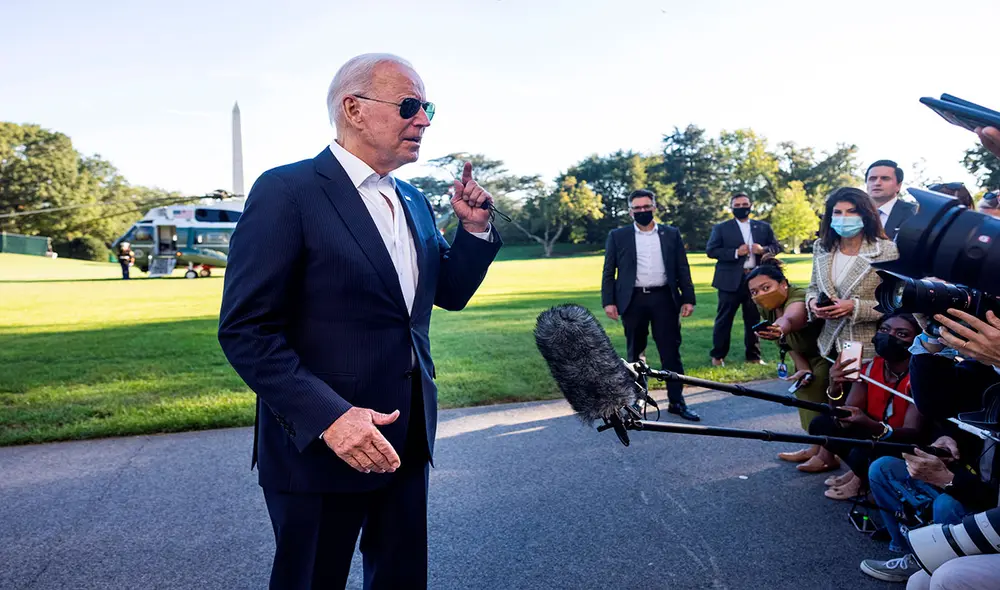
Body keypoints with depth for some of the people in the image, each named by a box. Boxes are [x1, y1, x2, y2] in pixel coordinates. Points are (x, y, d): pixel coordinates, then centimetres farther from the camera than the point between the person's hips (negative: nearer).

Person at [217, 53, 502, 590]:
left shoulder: (413, 202, 10)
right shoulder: (287, 191, -13)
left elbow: (449, 294, 16)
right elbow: (245, 330, -17)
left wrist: (473, 228, 0)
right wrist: (328, 416, -25)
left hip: (408, 439, 7)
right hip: (320, 443, -7)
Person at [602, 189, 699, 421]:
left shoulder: (671, 234, 8)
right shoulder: (617, 236, 5)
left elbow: (682, 269, 8)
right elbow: (608, 272, 4)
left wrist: (688, 298, 1)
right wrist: (608, 301, -5)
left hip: (664, 298, 1)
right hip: (633, 300, 0)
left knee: (671, 351, 2)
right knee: (635, 352, 9)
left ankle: (677, 401, 10)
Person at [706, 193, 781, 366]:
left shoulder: (763, 227, 13)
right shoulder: (721, 228, 3)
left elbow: (776, 246, 12)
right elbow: (710, 250, -5)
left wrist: (763, 250, -10)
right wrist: (735, 252, -15)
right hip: (731, 280, -3)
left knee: (754, 320, 8)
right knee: (724, 319, 0)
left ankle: (754, 356, 17)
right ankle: (718, 356, 8)